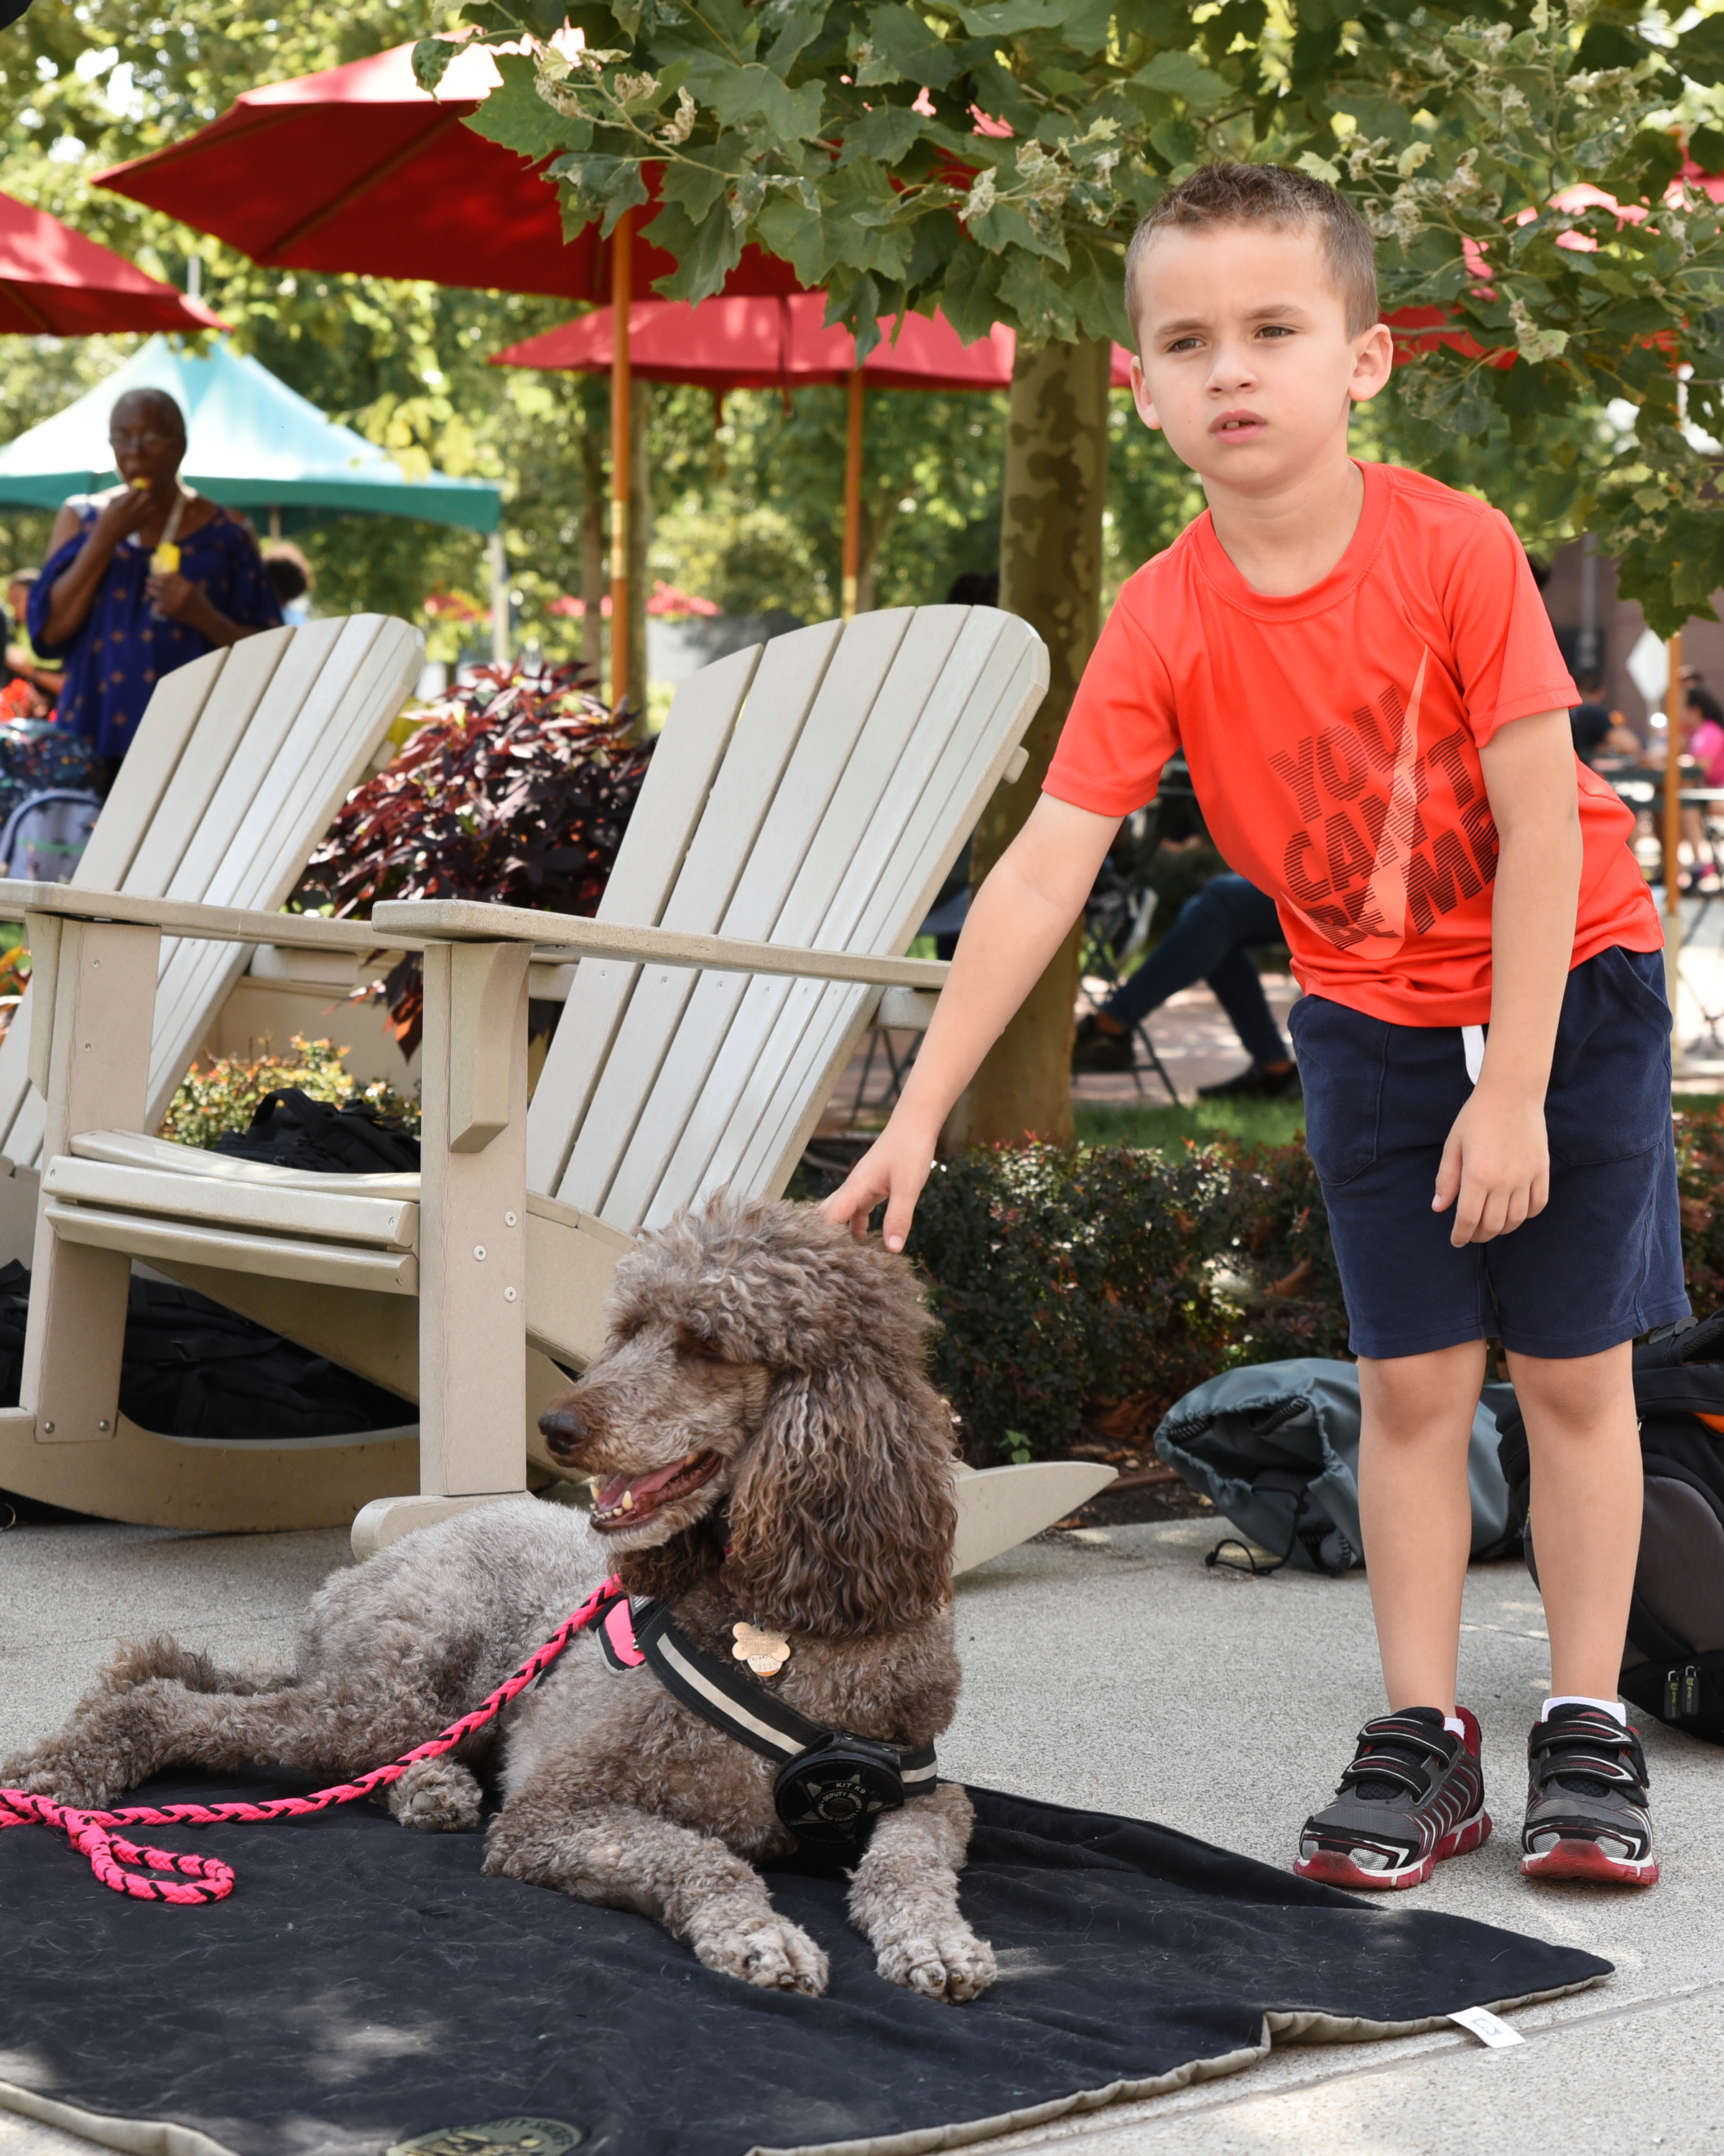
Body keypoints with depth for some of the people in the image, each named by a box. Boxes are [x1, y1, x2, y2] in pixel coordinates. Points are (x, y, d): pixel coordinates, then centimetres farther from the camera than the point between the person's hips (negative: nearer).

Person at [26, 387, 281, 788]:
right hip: (94, 742, 1)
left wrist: (204, 617, -15)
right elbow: (48, 633, -1)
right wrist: (106, 539, -5)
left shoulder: (224, 536, 5)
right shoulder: (81, 518, 11)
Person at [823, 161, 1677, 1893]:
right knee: (1410, 1381, 3)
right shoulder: (1162, 625, -15)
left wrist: (1513, 1091, -20)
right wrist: (917, 1117, -22)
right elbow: (1042, 872, -17)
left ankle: (1587, 1733, 12)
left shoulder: (1454, 548, -23)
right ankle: (1420, 1741, 11)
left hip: (1569, 986, -2)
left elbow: (1540, 823, -20)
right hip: (1370, 1020, 2)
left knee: (1572, 1368, 2)